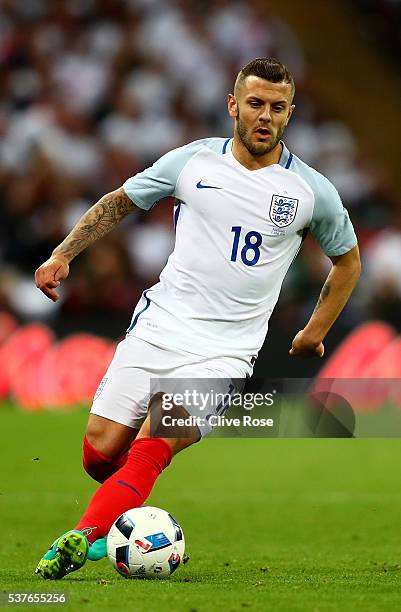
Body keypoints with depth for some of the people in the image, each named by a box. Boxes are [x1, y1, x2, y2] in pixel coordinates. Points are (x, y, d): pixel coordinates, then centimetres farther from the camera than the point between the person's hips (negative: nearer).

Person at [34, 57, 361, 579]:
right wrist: (63, 253, 8)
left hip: (225, 350, -2)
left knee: (152, 446, -24)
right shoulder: (193, 161, 3)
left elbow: (347, 260, 19)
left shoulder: (313, 191, 2)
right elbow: (118, 202, 17)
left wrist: (316, 332, 17)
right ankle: (125, 514, 24)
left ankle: (81, 540, -28)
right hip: (157, 326, 2)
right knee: (101, 452, -6)